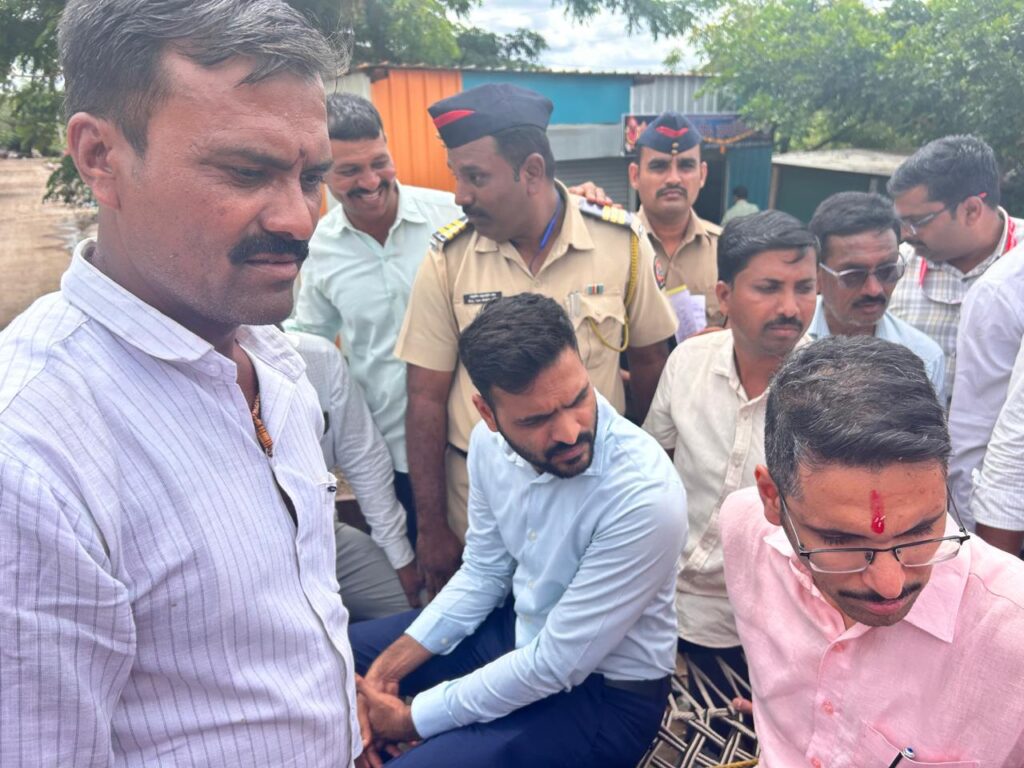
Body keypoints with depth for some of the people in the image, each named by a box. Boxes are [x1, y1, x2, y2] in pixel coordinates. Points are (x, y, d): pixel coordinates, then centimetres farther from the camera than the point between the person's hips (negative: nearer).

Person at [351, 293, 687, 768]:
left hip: (604, 693, -6)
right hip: (518, 630, 6)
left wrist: (415, 718, -16)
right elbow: (482, 573, 2)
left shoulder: (645, 498, -32)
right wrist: (391, 664, -6)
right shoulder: (490, 441, -12)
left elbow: (557, 664, -26)